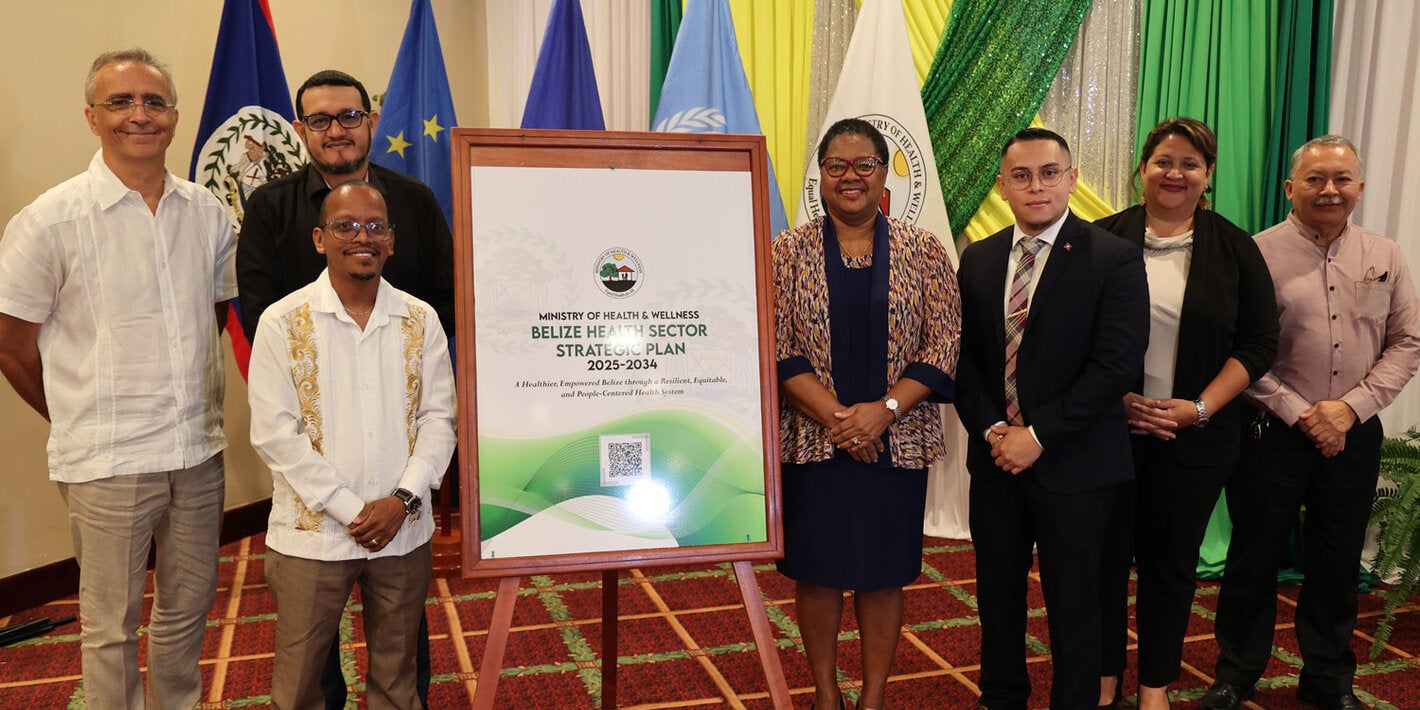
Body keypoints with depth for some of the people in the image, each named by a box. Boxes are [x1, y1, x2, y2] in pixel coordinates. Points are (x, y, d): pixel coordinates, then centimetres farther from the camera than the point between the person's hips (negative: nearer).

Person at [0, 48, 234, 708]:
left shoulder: (208, 213, 3)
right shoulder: (53, 219, -8)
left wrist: (181, 403, 11)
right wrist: (81, 419, 5)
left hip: (199, 450, 4)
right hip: (107, 462, -4)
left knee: (189, 607, 18)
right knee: (112, 627, 9)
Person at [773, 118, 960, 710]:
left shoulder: (923, 251, 2)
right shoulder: (790, 250, 0)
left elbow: (943, 348, -3)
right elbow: (776, 349, -6)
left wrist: (883, 409, -15)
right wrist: (836, 416, -15)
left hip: (896, 442, 1)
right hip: (811, 441, 0)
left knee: (883, 573, 10)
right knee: (816, 570, 9)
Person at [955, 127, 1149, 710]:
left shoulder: (1114, 259, -9)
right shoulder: (978, 259, 6)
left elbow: (1118, 363, -15)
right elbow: (963, 355, 6)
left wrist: (1038, 434, -16)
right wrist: (991, 429, -8)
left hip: (1072, 463, -4)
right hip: (995, 458, 5)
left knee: (1073, 602, 9)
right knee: (997, 590, 16)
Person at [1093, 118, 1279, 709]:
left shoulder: (1234, 248, 3)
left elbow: (1259, 344, 2)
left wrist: (1199, 407, -10)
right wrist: (1114, 397, -12)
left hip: (1195, 434, 1)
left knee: (1172, 560, 10)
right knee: (1107, 553, 6)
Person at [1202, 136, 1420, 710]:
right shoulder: (1258, 254, -7)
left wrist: (1351, 407, -9)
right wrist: (1300, 413, -13)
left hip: (1354, 436, 4)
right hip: (1272, 434, -3)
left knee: (1337, 562, 14)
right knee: (1255, 557, 8)